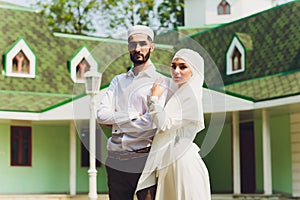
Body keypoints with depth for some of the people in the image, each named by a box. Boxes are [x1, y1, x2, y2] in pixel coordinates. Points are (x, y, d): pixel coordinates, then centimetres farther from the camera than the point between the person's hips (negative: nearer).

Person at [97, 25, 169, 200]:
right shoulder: (118, 80, 16)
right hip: (116, 159, 4)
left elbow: (152, 122, -15)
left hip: (145, 159, -4)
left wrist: (117, 122, -3)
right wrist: (133, 116, -9)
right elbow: (102, 115, 3)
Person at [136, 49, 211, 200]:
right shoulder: (177, 93, 13)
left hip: (183, 161, -8)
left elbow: (164, 125, -17)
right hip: (170, 161, 8)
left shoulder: (191, 96, -14)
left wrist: (155, 98, -7)